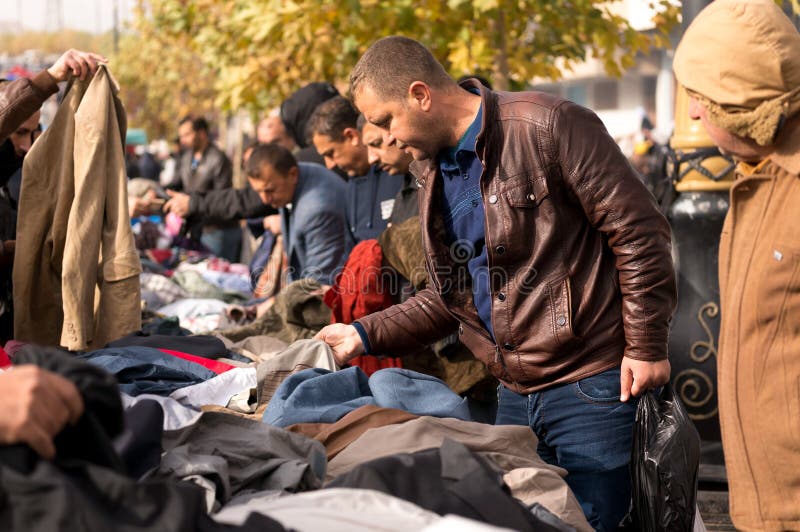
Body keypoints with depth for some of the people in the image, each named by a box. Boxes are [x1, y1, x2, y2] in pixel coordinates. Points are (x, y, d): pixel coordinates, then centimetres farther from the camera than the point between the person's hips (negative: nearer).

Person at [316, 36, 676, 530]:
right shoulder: (434, 169, 13)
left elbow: (638, 231, -13)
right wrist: (365, 334, 10)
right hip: (515, 394, 8)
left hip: (591, 383, -7)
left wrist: (647, 348, -14)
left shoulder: (548, 126, -12)